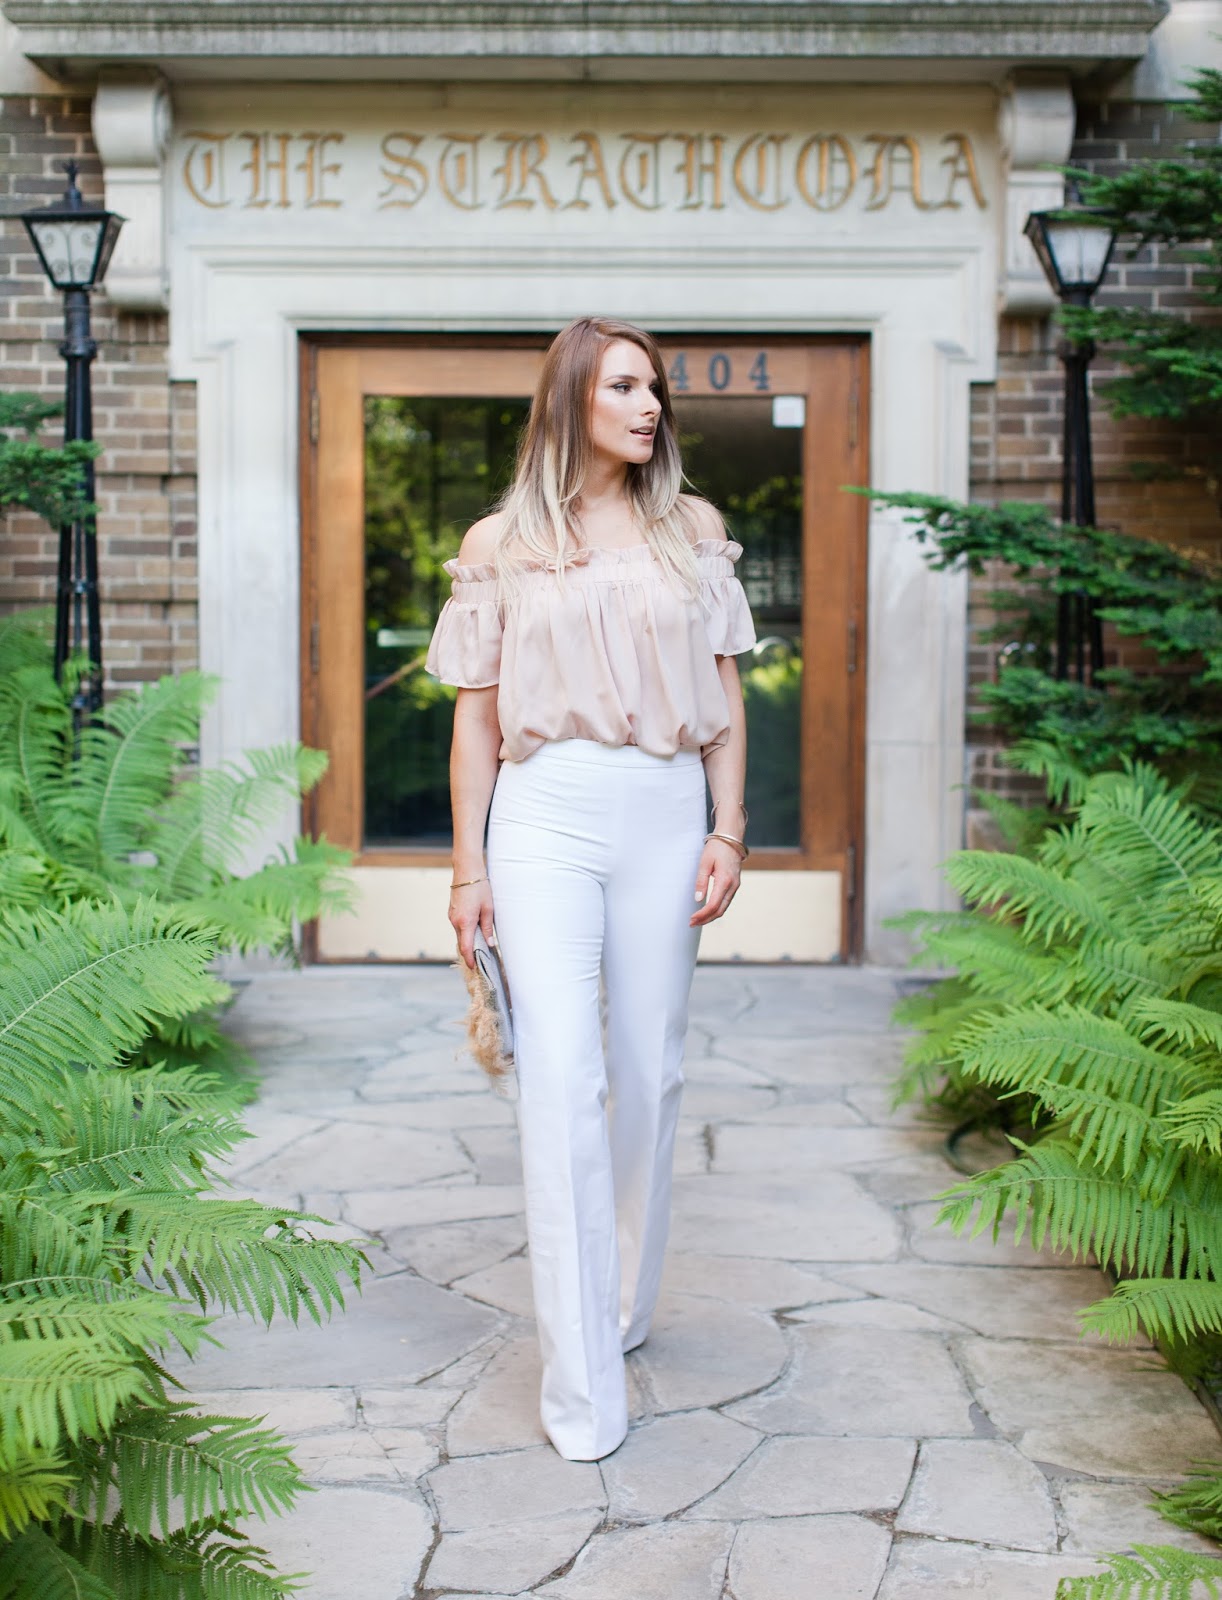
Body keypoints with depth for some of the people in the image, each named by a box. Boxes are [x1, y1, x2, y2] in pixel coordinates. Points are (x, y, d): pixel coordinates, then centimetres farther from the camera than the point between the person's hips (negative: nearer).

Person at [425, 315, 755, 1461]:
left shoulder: (692, 531, 11)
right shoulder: (501, 547, 6)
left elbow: (724, 697, 11)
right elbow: (476, 716, 7)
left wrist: (729, 832, 2)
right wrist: (468, 866, 2)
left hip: (664, 817, 2)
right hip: (544, 817, -2)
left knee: (649, 1071, 8)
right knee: (560, 1079, -11)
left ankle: (627, 1302, 30)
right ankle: (581, 1383, -7)